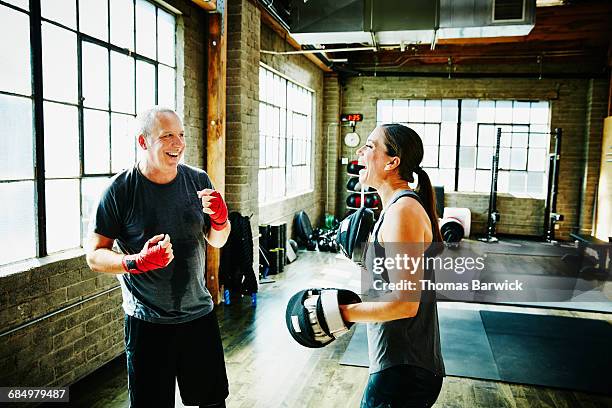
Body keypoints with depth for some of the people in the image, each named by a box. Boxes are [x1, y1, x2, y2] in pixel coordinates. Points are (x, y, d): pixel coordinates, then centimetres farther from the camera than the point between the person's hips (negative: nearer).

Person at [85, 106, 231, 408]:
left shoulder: (198, 180, -1)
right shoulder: (120, 190, -12)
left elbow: (217, 241, 8)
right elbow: (94, 256, -9)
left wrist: (221, 219, -13)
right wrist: (137, 262, -27)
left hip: (199, 314, 4)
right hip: (147, 323, -3)